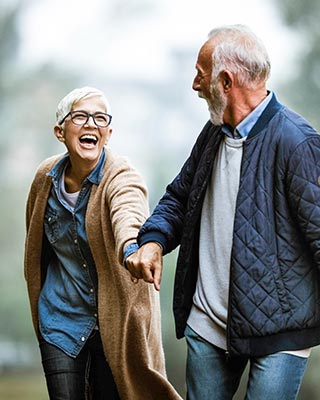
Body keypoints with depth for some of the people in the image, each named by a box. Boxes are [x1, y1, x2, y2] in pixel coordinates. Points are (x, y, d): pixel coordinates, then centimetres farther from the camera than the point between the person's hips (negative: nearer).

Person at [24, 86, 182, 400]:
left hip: (113, 319, -3)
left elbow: (128, 216, -42)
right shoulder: (46, 177, -2)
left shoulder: (122, 177, -17)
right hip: (60, 320, 3)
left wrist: (132, 248, -63)